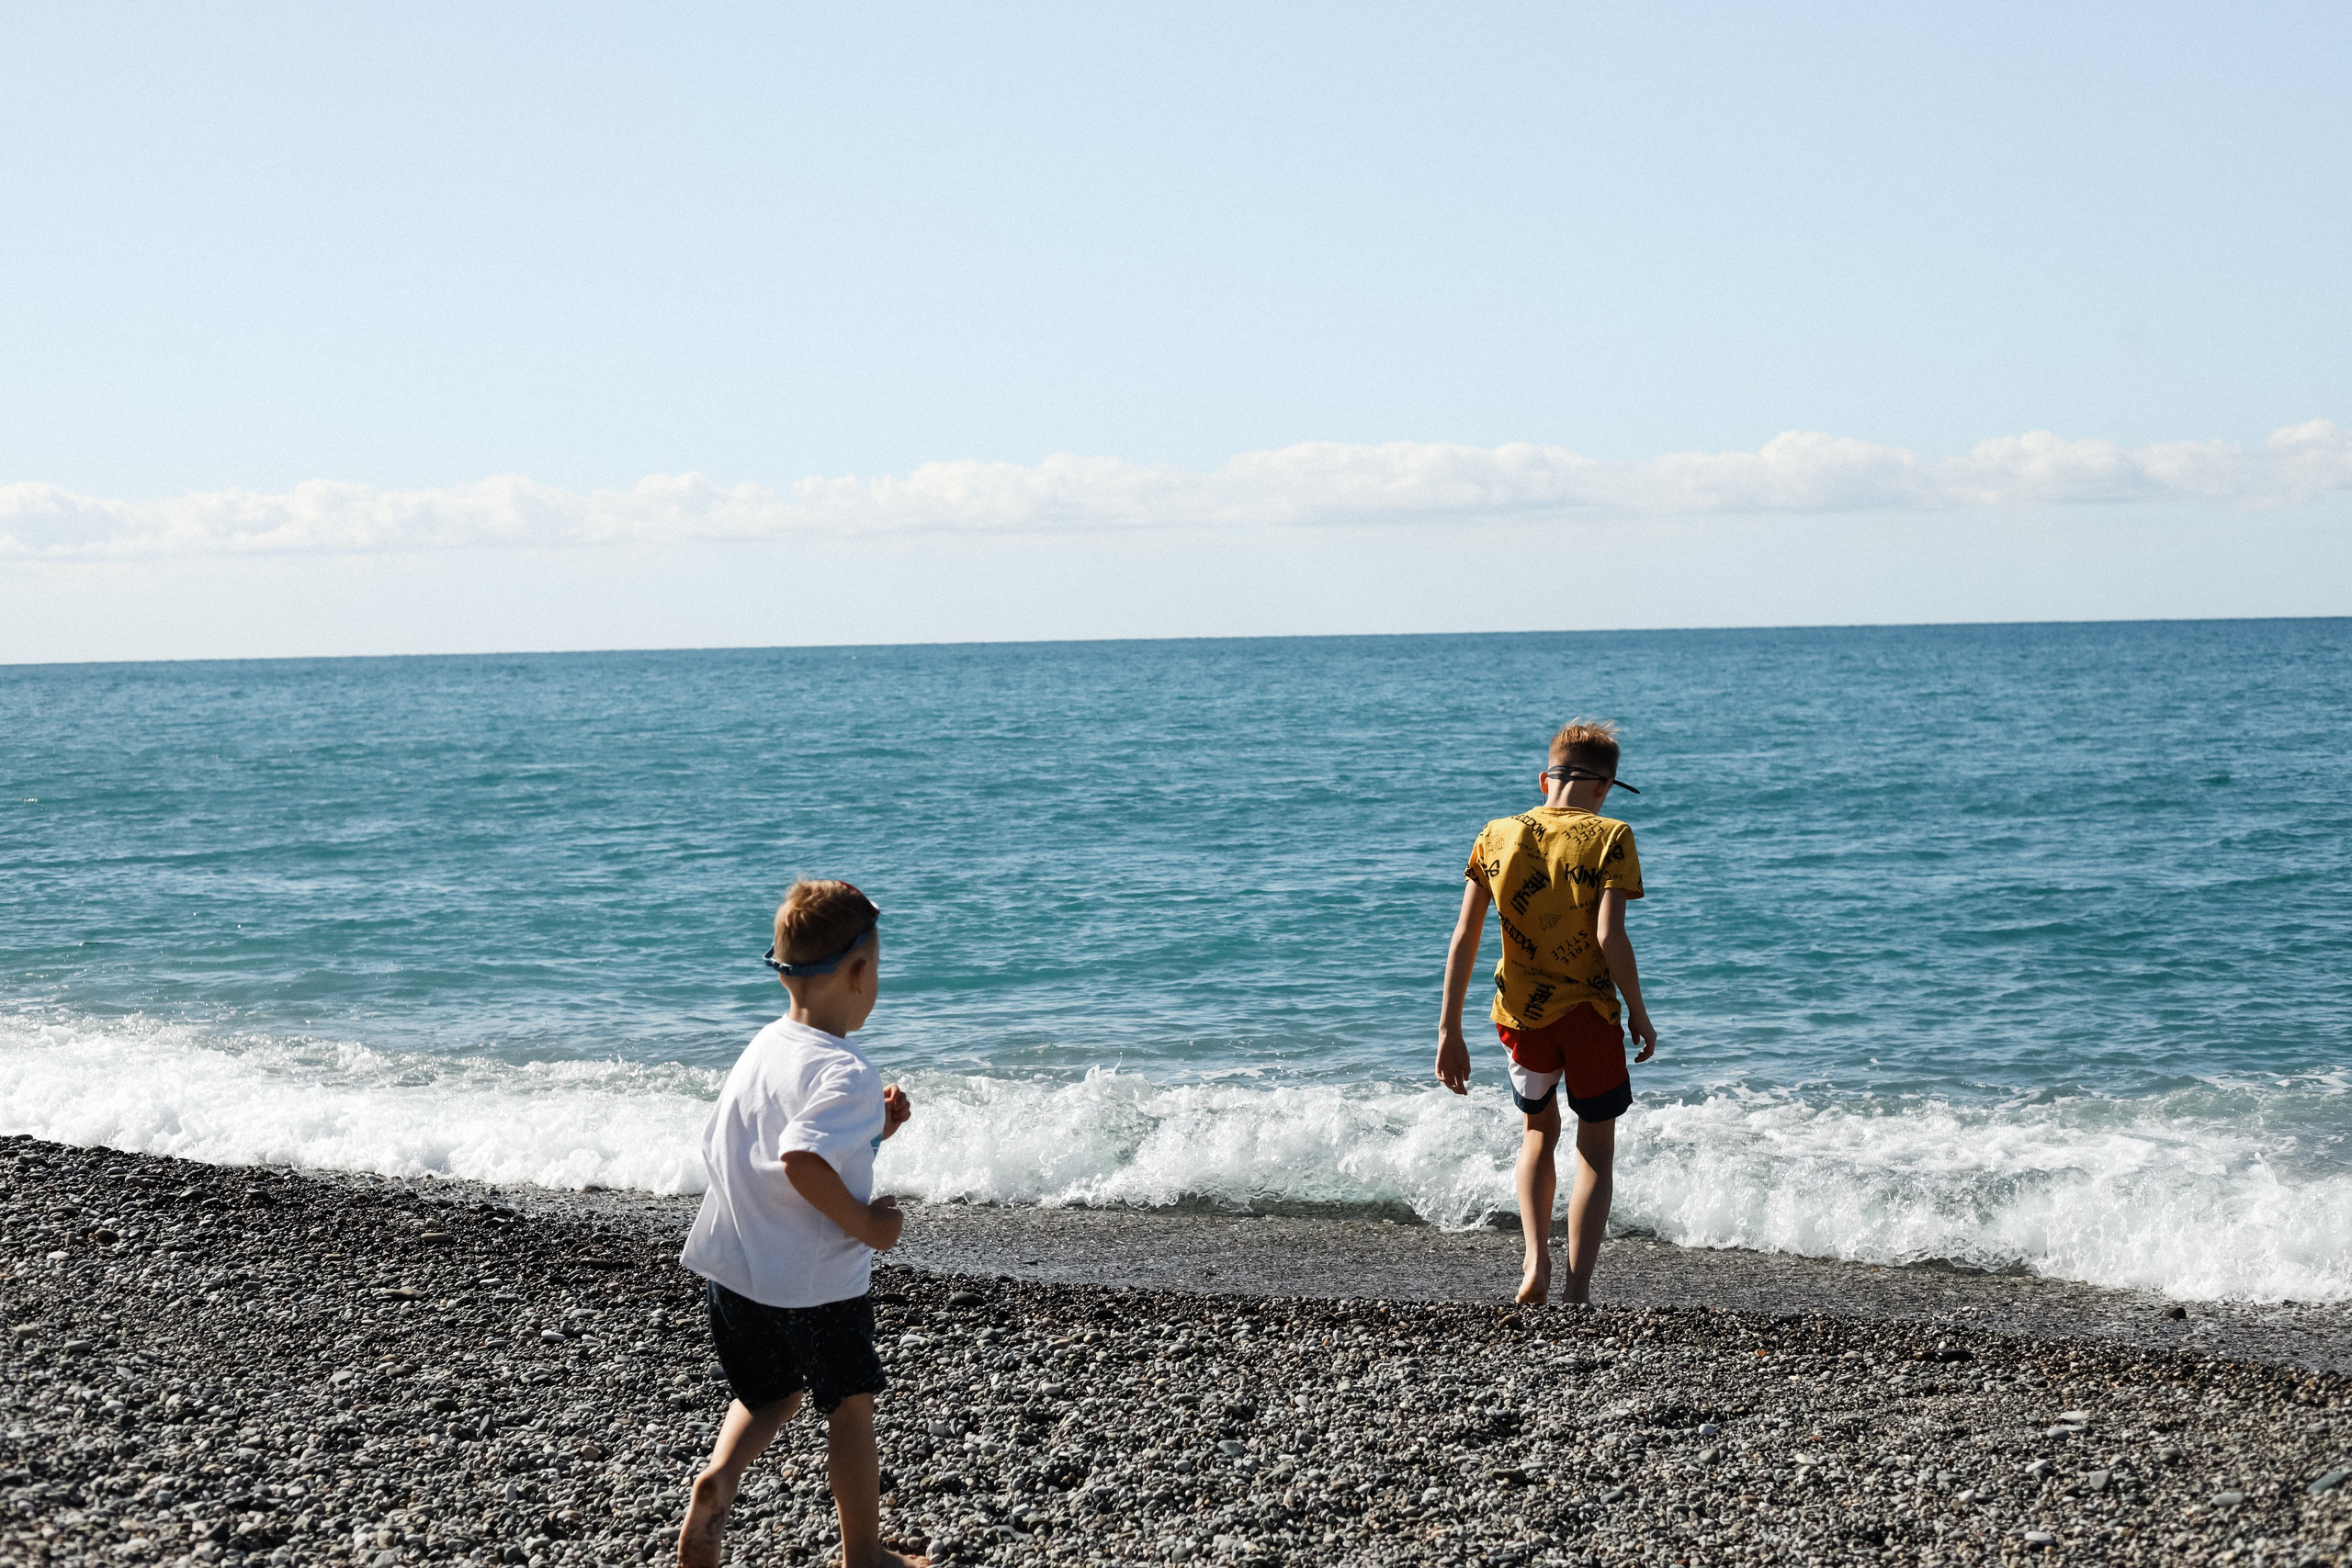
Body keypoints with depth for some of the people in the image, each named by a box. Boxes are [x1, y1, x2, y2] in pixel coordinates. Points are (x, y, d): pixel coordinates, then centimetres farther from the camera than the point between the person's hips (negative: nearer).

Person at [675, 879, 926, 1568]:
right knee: (850, 1409, 15)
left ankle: (720, 1474, -1)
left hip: (734, 1270, 7)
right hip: (817, 1281, -7)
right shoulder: (847, 1074, -22)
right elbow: (801, 1159, -37)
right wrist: (863, 1222, -22)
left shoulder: (761, 1049, 5)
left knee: (771, 1395, 26)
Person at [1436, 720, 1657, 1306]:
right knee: (1596, 1152, 11)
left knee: (1539, 1131, 26)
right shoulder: (1609, 837, -8)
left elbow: (1464, 938, -1)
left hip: (1519, 1013, 3)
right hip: (1588, 1011, -3)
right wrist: (1638, 1013, -5)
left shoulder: (1496, 836, 2)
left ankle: (1536, 1263, 11)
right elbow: (1609, 936, -18)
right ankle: (1576, 1290, 2)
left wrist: (1449, 1031, 3)